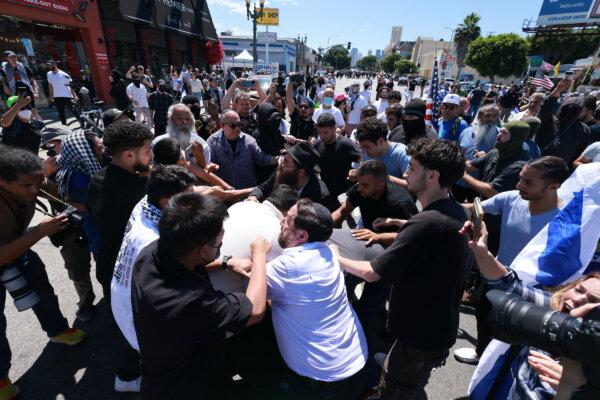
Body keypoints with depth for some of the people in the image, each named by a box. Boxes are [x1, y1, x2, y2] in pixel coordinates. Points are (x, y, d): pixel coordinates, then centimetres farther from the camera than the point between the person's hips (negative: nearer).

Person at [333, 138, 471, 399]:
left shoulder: (426, 223, -32)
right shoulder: (456, 212, -2)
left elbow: (372, 273, -26)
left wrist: (336, 258, -11)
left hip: (421, 335, -8)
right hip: (440, 327, 8)